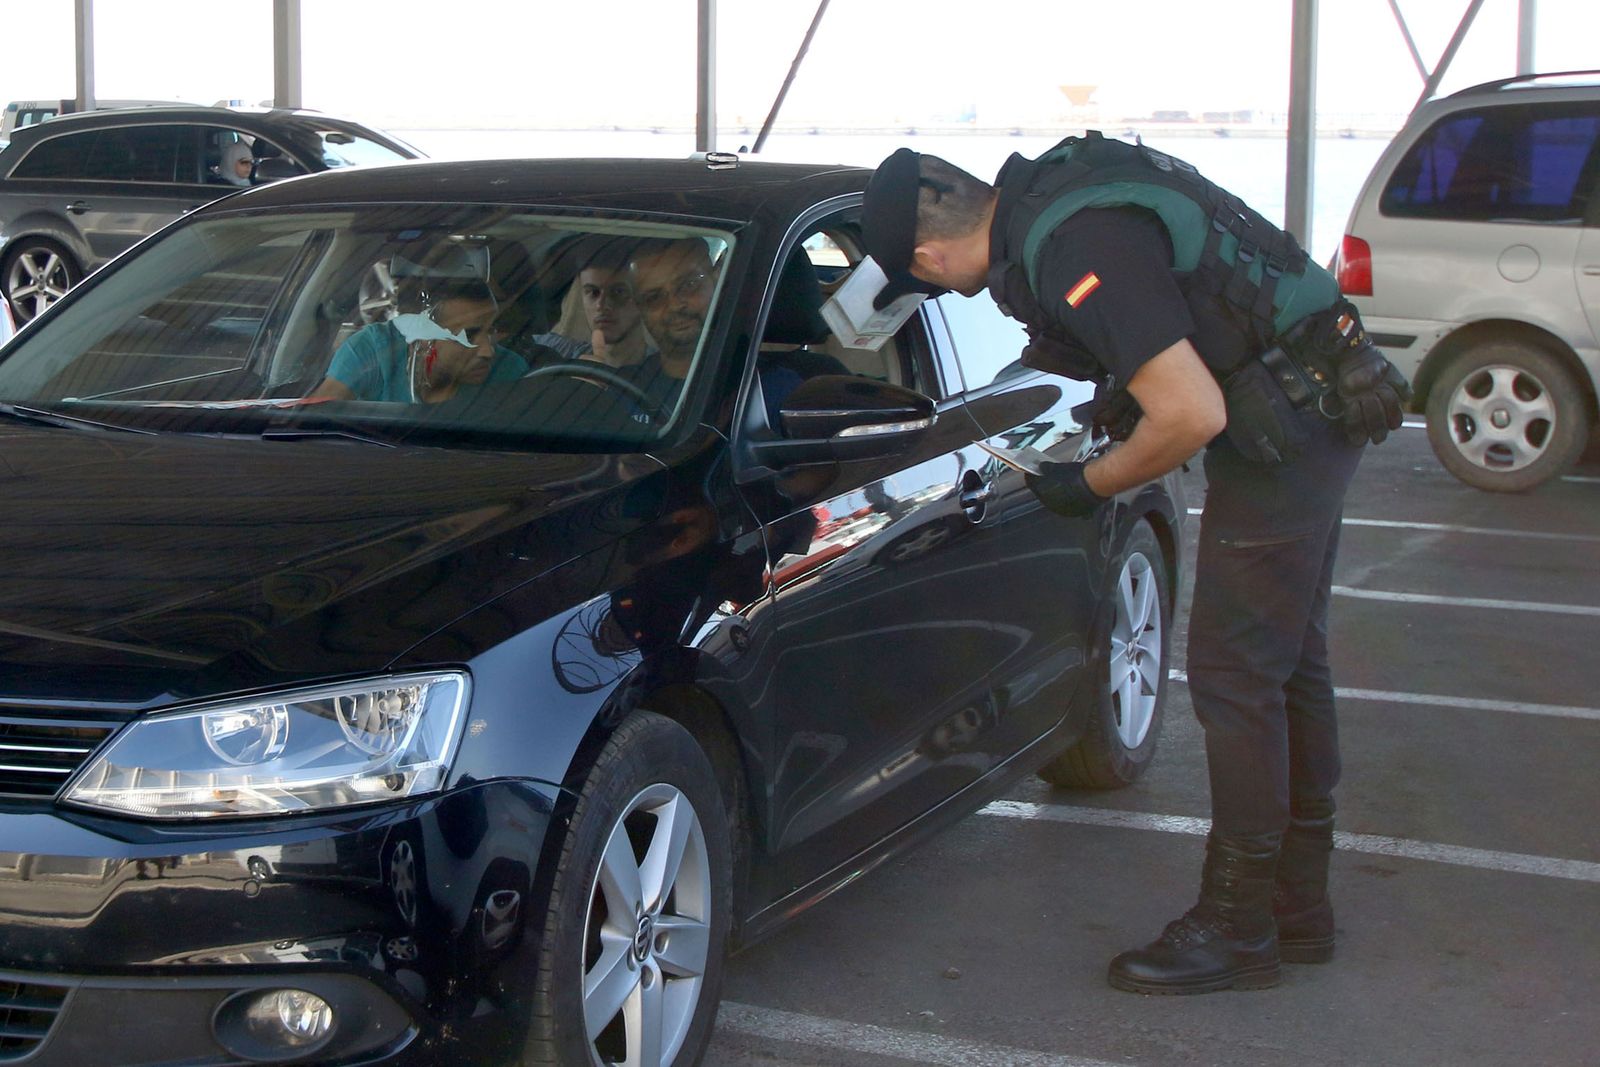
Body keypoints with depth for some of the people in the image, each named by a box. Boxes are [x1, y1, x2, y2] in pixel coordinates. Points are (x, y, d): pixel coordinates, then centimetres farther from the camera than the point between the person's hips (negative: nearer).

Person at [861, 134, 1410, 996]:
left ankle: (1236, 928, 7)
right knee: (1288, 661, 16)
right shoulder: (1050, 190, 5)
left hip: (1283, 425, -10)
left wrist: (1089, 487, -11)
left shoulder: (1075, 251, -25)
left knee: (1235, 677, -4)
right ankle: (1297, 904, 27)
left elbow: (1193, 413, -26)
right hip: (1320, 408, 10)